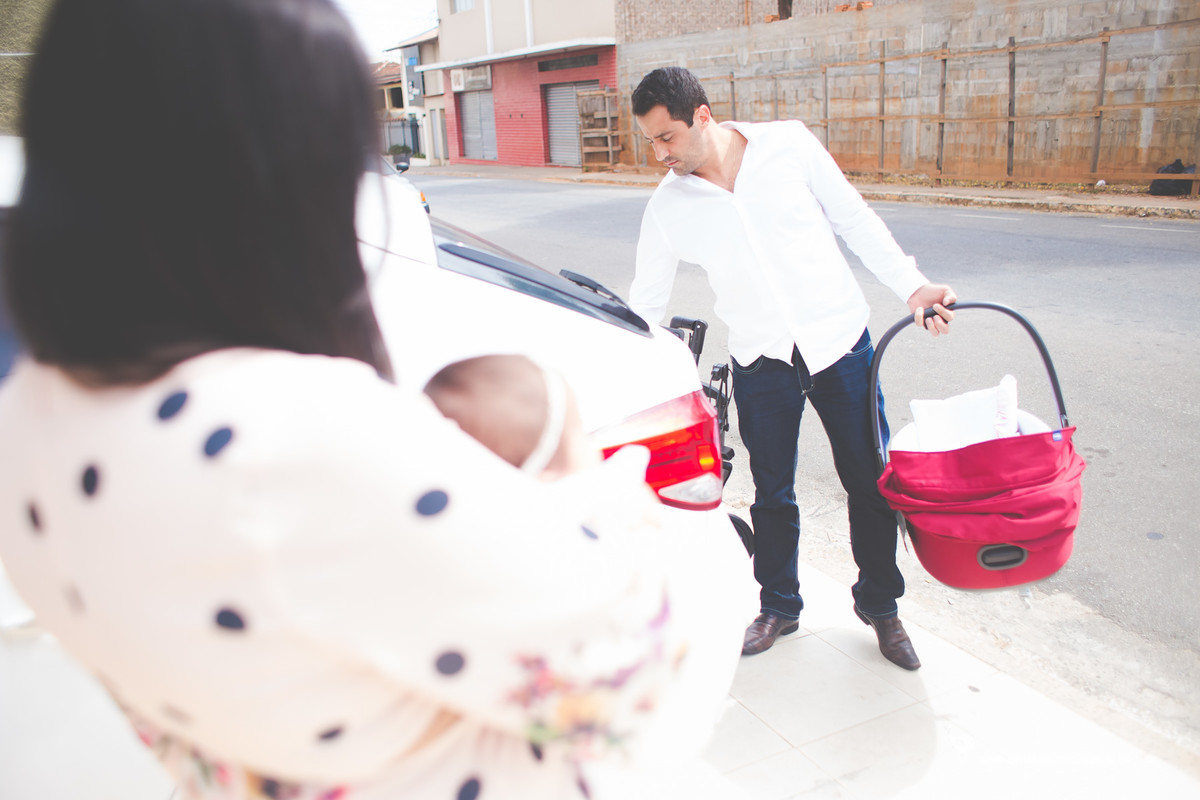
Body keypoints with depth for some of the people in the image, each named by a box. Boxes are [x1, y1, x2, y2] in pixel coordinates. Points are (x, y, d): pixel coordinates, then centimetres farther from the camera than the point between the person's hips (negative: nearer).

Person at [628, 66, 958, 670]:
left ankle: (880, 605, 30)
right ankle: (778, 608, 33)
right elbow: (643, 305, 3)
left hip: (840, 342, 0)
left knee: (870, 484, 7)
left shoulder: (789, 144, -6)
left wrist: (911, 286, -9)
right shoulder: (666, 207, -3)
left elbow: (855, 219, 0)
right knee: (772, 496, 9)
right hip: (761, 364, 1)